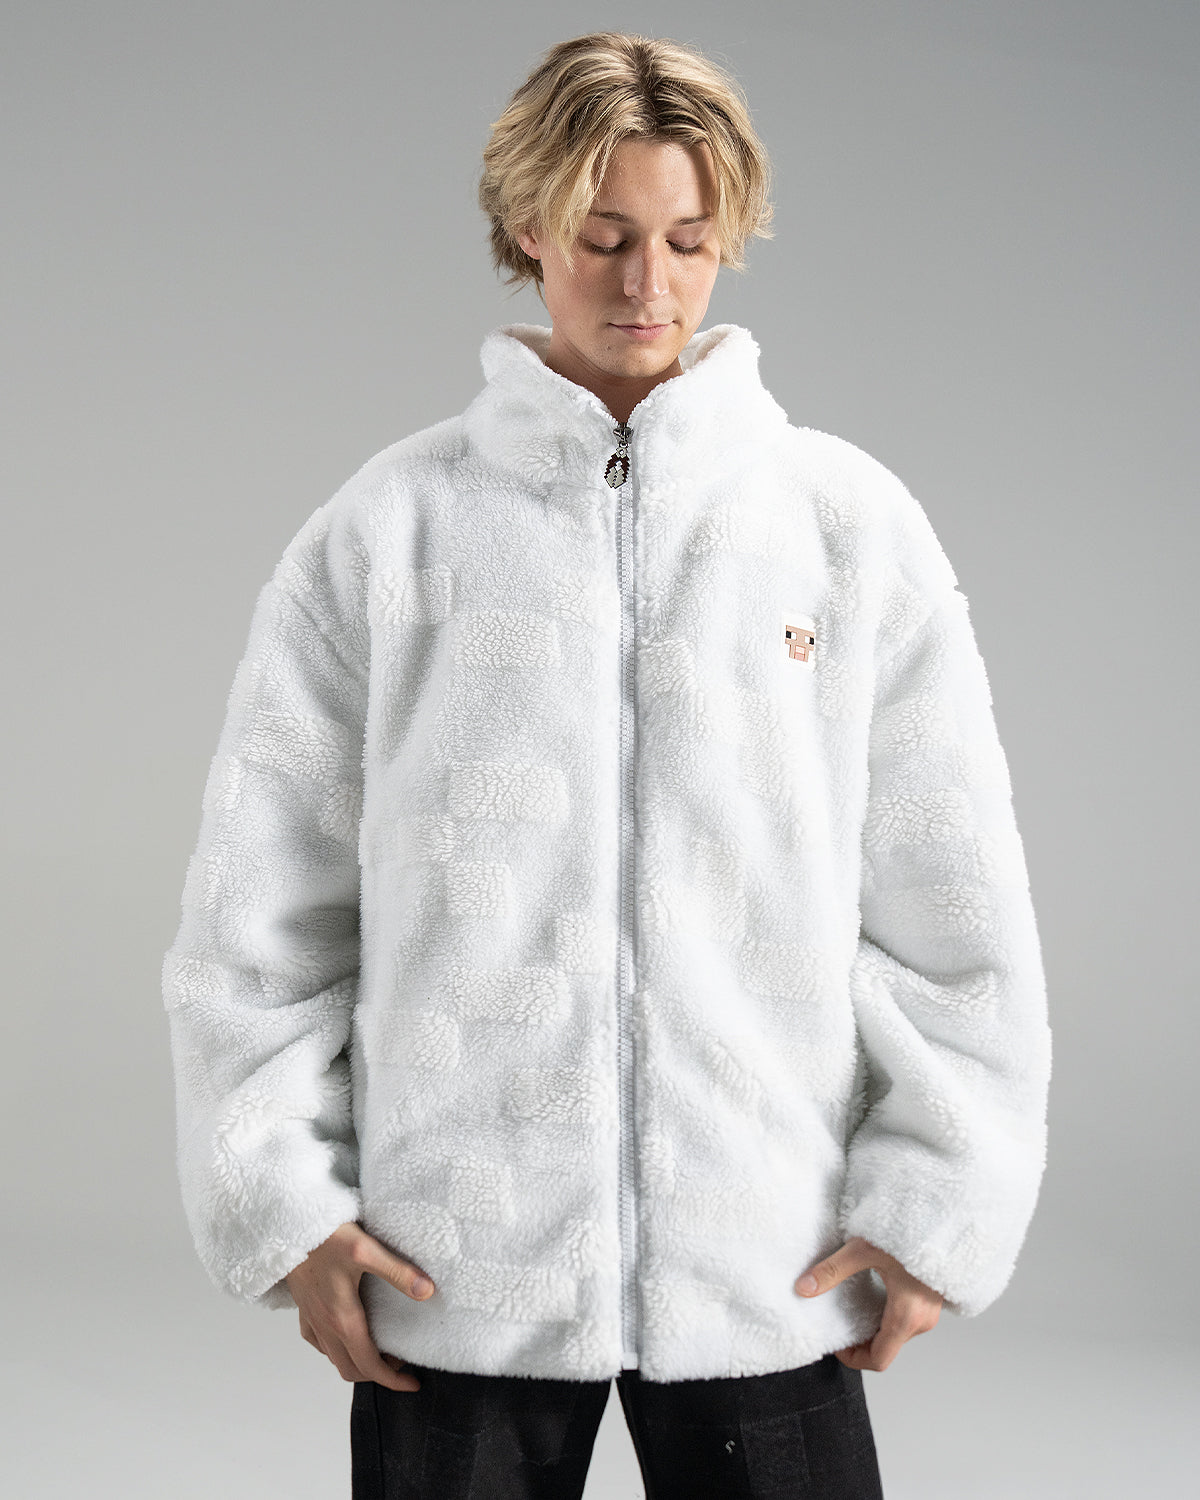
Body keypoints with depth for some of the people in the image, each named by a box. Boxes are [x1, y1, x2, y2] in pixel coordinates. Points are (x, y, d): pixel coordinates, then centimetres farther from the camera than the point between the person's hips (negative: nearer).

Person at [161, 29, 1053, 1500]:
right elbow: (255, 907, 4)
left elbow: (956, 907, 4)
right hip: (451, 1277, 0)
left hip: (771, 1277, 1)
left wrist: (934, 1204, -1)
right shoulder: (383, 531, 2)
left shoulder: (850, 522, 3)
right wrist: (283, 1199, -1)